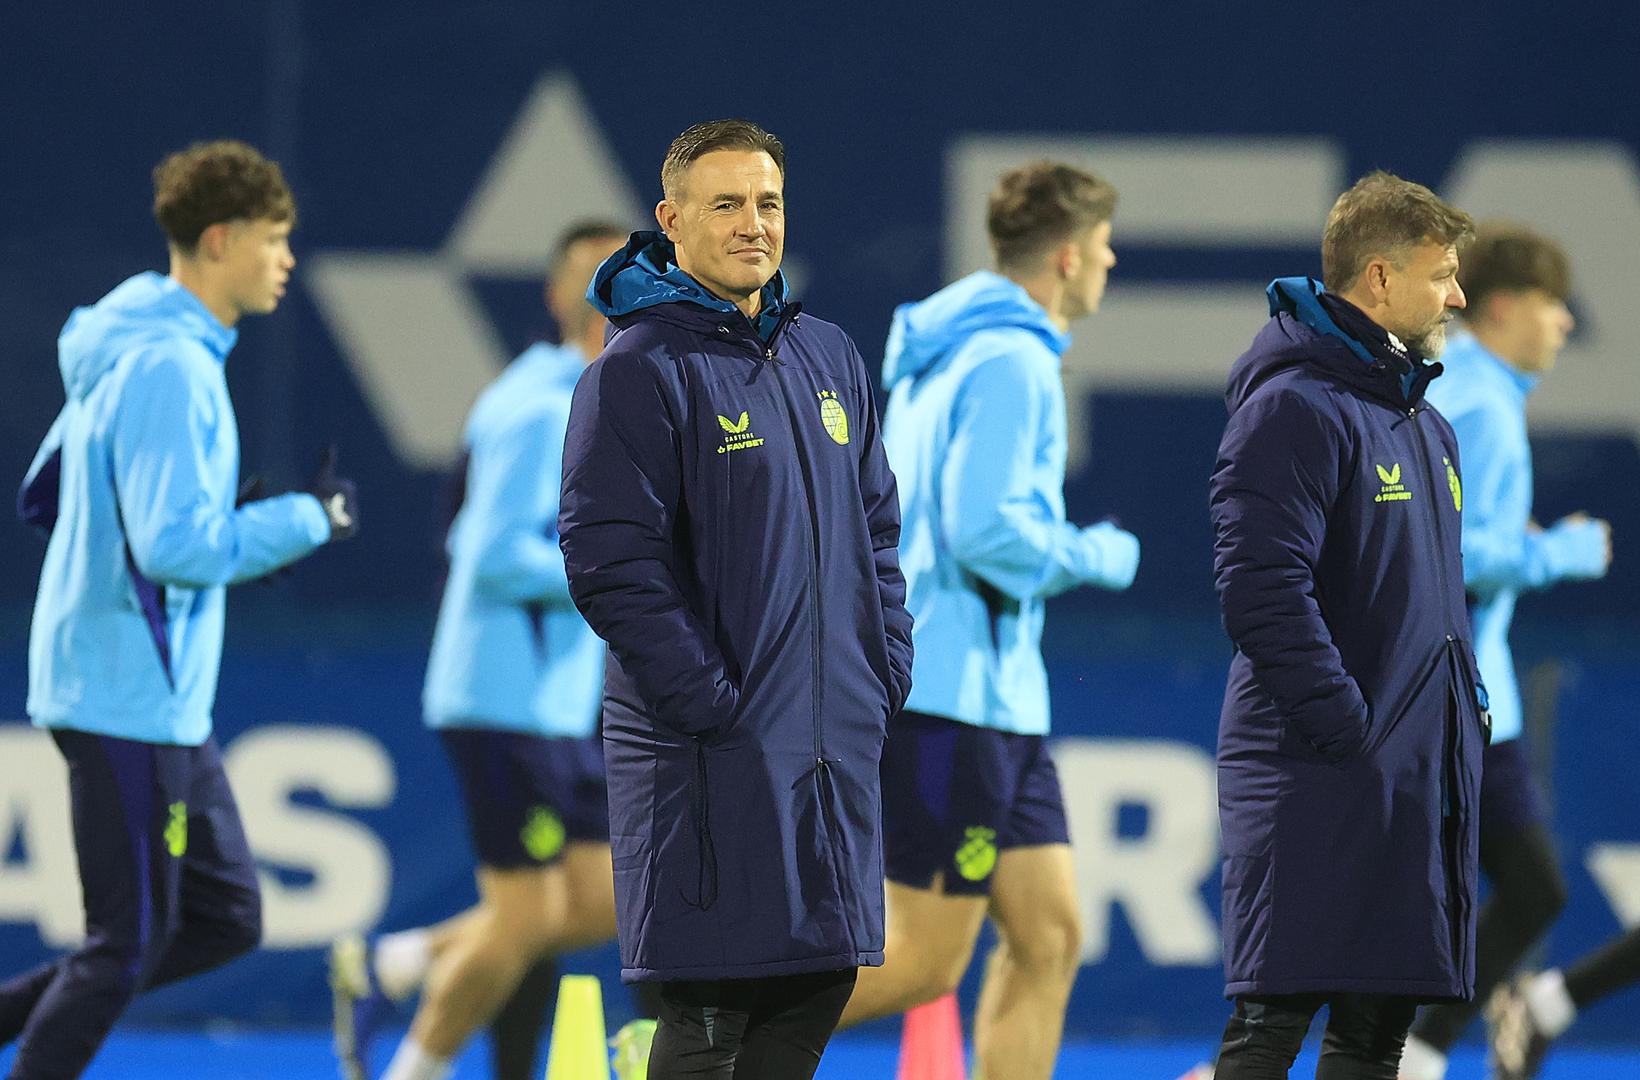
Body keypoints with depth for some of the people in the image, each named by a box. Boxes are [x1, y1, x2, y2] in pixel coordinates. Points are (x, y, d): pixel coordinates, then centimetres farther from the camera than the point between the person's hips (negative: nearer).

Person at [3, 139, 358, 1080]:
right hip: (130, 696, -10)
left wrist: (233, 517, 17)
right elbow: (177, 547, -25)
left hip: (165, 700, 10)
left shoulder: (129, 355, 13)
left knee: (227, 918, 11)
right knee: (132, 941, -4)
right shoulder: (170, 369, -19)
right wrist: (310, 518, -14)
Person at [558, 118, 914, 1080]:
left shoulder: (830, 359, 14)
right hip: (714, 753, -7)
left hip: (839, 744, 7)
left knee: (815, 995, 9)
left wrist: (886, 672, 9)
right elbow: (609, 561, -15)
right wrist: (711, 701, -17)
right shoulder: (640, 371, -9)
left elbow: (879, 529, 21)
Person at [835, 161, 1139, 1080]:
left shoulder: (941, 355, 16)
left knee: (1050, 937, 7)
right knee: (925, 962, -8)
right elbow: (985, 530, -22)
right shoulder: (1014, 364, -14)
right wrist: (1095, 557, -7)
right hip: (952, 697, -10)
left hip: (994, 702, 10)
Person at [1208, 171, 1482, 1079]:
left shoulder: (1426, 426, 19)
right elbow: (1262, 587, -19)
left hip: (1420, 781, 9)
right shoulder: (1295, 407, -11)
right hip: (1315, 780, -9)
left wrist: (1468, 705, 14)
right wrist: (1344, 728, -21)